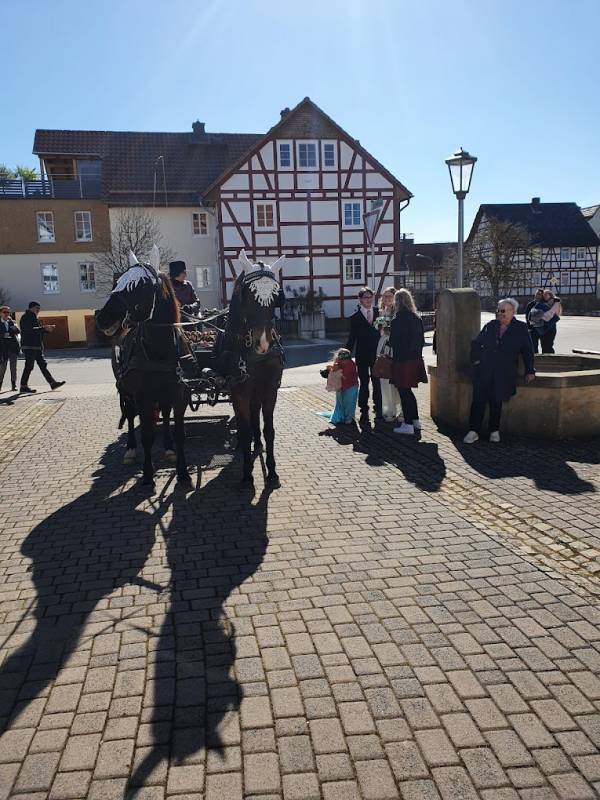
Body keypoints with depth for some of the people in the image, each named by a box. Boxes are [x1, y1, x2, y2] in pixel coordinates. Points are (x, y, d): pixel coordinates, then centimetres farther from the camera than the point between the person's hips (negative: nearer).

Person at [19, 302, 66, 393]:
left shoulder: (34, 318, 21)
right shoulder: (26, 317, -9)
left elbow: (37, 330, 23)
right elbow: (30, 330, -22)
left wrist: (47, 329, 5)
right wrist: (44, 328, -22)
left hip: (37, 346, 10)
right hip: (29, 347, -10)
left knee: (43, 365, 9)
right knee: (29, 366, -7)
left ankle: (52, 383, 10)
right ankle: (24, 386, -1)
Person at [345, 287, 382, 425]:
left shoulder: (379, 312, 6)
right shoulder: (355, 317, 1)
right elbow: (352, 339, 2)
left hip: (376, 354, 2)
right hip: (362, 355, -1)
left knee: (377, 383, 6)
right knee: (364, 384, 4)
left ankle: (378, 410, 18)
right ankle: (364, 412, 11)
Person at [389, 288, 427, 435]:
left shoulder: (397, 320, -17)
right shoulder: (417, 318, 6)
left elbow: (393, 342, -12)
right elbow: (422, 339, 10)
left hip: (402, 361, -8)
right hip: (415, 359, 8)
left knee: (403, 392, 2)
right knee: (408, 391, 20)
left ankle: (408, 424, 6)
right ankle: (415, 420, 26)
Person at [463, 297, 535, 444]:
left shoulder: (521, 328, 8)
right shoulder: (490, 326, 13)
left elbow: (527, 351, 9)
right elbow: (476, 344, 21)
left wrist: (529, 371, 4)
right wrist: (476, 359, 6)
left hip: (504, 372, -2)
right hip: (484, 369, 2)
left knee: (496, 401, -5)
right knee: (479, 399, -8)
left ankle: (494, 431, 11)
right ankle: (474, 431, -3)